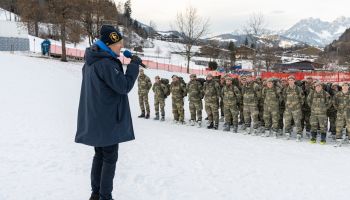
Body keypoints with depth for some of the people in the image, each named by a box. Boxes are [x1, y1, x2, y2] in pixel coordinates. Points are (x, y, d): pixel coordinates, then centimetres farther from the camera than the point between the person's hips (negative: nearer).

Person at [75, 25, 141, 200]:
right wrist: (134, 65, -12)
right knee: (110, 158, 2)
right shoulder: (106, 63, -21)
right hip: (109, 121, -9)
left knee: (99, 155, 18)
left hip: (94, 120, 9)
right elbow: (124, 86, -20)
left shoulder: (91, 61, 10)